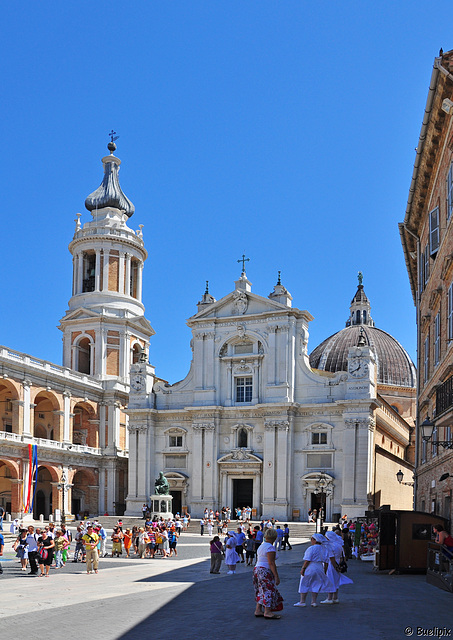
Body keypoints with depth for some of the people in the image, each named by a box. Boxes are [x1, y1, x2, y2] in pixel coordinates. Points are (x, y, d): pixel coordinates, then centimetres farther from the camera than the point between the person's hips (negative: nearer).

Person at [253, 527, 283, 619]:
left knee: (261, 591, 13)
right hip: (265, 572, -9)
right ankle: (267, 612, -6)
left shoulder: (261, 546, 13)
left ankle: (258, 610, 12)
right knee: (269, 591, -5)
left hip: (257, 569, 9)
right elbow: (271, 563, -19)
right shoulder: (270, 547, -15)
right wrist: (276, 576, -18)